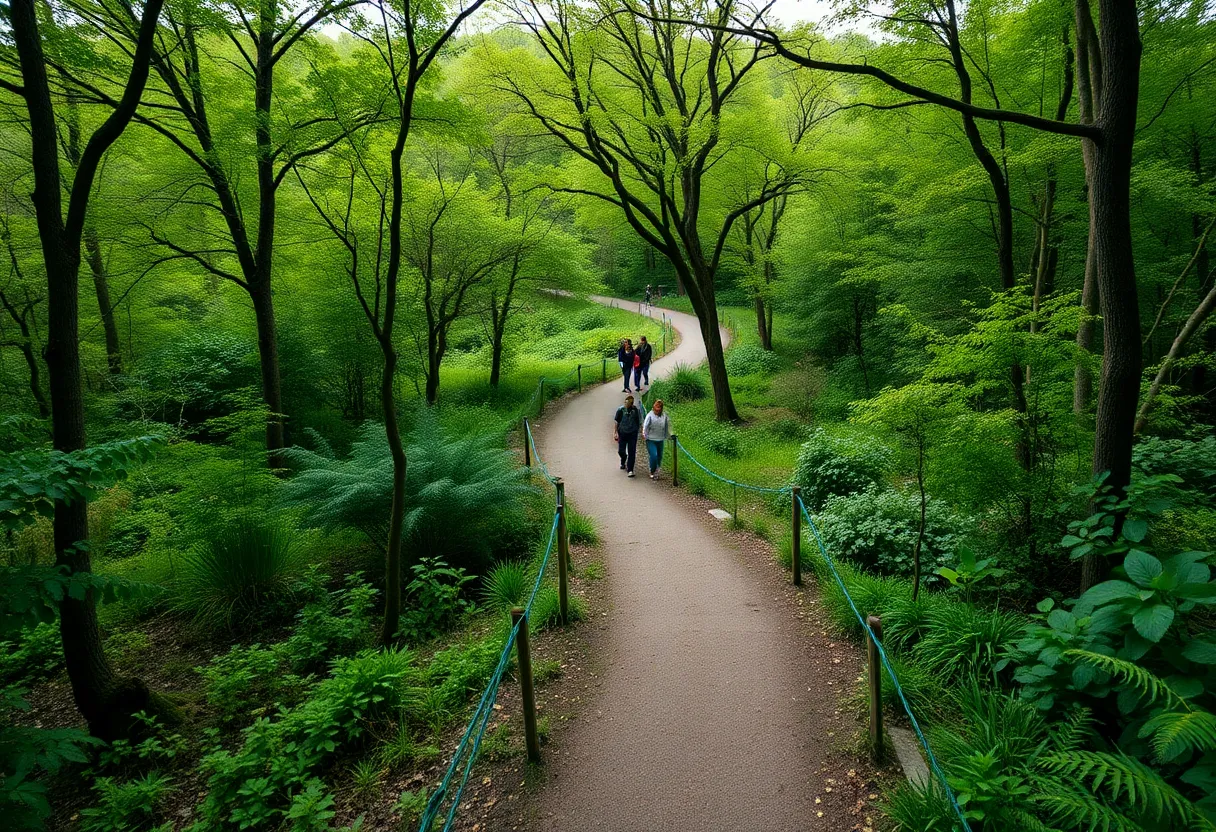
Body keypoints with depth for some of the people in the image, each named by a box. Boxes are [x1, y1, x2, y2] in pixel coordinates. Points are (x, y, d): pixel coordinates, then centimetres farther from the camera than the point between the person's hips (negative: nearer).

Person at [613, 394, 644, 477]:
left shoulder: (636, 410, -5)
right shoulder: (620, 409, -4)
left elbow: (640, 422, 3)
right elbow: (616, 421, 3)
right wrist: (615, 432, -2)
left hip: (633, 434, -1)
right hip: (622, 433, 1)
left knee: (632, 453, -5)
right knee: (621, 451, 6)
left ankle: (630, 470, 1)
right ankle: (623, 462, 40)